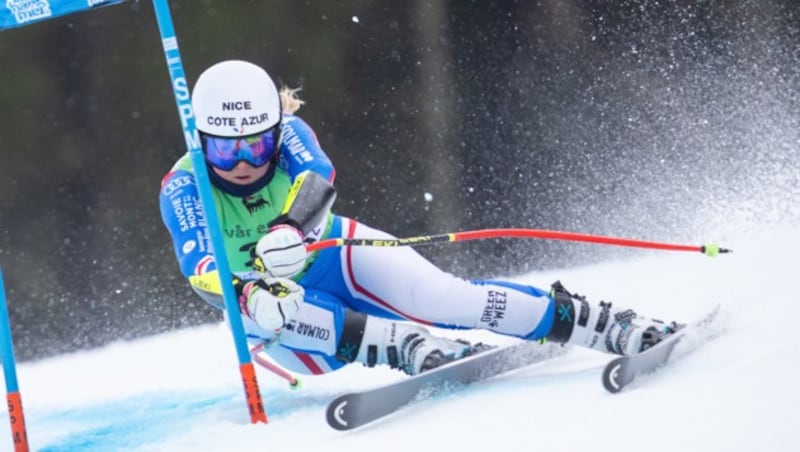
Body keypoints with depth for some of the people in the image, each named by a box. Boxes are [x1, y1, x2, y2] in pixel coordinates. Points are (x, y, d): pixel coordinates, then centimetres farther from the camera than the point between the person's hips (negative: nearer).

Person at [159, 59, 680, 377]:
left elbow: (319, 178, -38)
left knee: (440, 297, -25)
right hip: (271, 303, 0)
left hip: (337, 257, 0)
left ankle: (606, 324, -21)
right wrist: (246, 294, -56)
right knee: (260, 309, -37)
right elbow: (200, 266, -34)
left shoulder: (286, 133, -17)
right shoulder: (184, 188, -20)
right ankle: (406, 345, -44)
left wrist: (289, 230, -60)